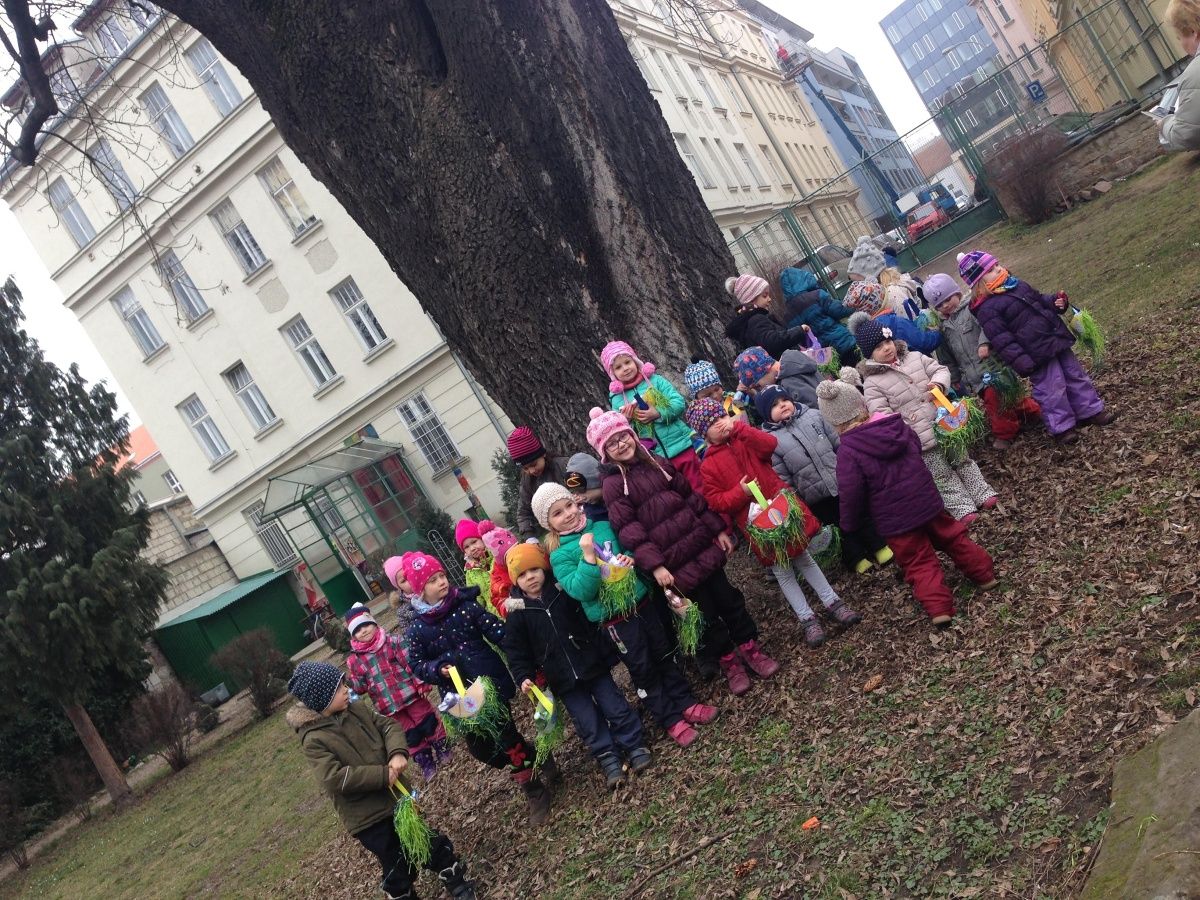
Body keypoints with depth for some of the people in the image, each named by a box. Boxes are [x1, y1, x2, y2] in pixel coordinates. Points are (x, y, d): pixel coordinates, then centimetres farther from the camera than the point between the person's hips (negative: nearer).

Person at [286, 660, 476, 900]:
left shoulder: (356, 709, 0)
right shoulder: (313, 739, -19)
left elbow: (388, 725, 0)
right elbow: (335, 778, -26)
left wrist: (398, 753, -21)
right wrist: (382, 775, -24)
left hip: (396, 794, 6)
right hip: (366, 817, -5)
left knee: (429, 841, 17)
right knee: (397, 866, 8)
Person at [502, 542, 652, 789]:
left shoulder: (563, 591, -4)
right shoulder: (517, 613, -5)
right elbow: (516, 651, -2)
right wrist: (523, 677, -12)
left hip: (592, 664, 0)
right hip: (563, 679, 0)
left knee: (616, 708, 4)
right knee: (588, 723, 3)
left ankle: (635, 747, 19)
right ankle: (609, 760, 16)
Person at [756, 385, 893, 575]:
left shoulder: (813, 416, -1)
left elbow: (838, 444, 6)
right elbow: (782, 479, -9)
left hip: (843, 481, 3)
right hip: (817, 498, -2)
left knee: (861, 514, 15)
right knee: (843, 525, 13)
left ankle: (879, 547, 35)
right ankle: (856, 558, 33)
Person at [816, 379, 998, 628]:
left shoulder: (848, 451, -20)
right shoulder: (897, 425, -1)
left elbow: (851, 494, -19)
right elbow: (917, 448, 17)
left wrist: (849, 525, -3)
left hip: (894, 519, -5)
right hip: (926, 500, 5)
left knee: (919, 563, 7)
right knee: (952, 537, 25)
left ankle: (938, 607, -1)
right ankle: (985, 574, 36)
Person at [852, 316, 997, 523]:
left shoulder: (914, 358, 4)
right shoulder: (872, 383, -10)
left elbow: (940, 369, 8)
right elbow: (881, 415, -14)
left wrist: (938, 382, -16)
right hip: (920, 439, -4)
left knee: (962, 459, 15)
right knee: (942, 474, 4)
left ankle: (983, 494, 27)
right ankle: (963, 508, 11)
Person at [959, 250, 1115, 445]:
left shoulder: (1017, 284, 10)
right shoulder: (987, 310, -16)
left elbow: (1039, 299, 24)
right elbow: (1002, 341, -19)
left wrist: (1056, 302, 3)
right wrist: (1022, 363, -22)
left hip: (1057, 340, 8)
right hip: (1037, 355, -8)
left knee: (1075, 375, 17)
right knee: (1052, 391, 0)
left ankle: (1091, 411, 32)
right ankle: (1061, 427, 16)